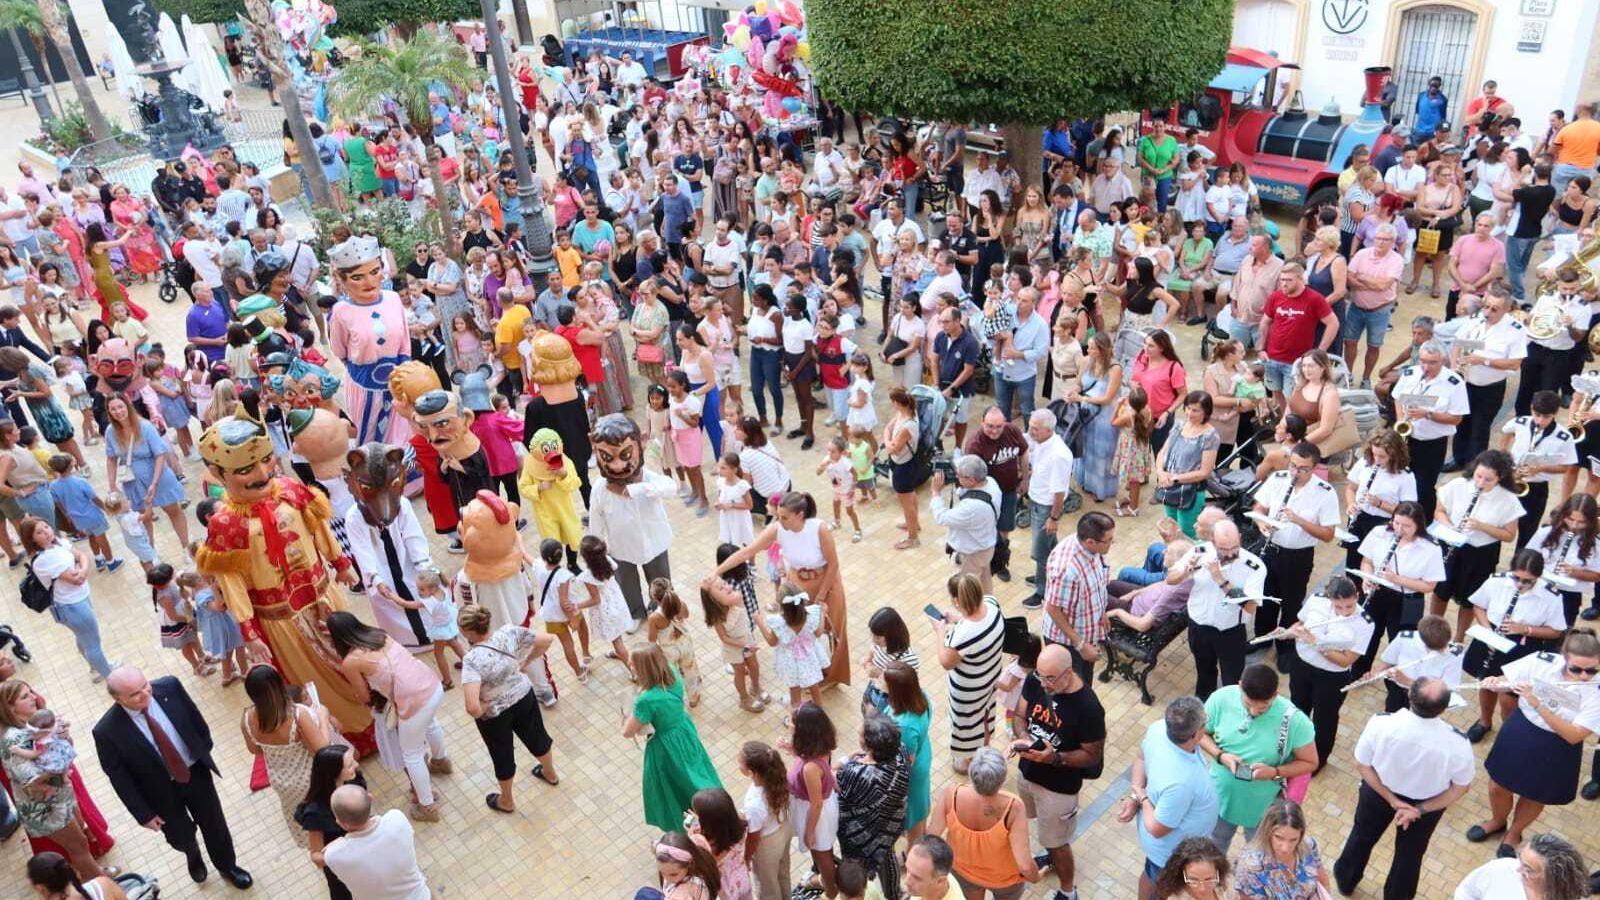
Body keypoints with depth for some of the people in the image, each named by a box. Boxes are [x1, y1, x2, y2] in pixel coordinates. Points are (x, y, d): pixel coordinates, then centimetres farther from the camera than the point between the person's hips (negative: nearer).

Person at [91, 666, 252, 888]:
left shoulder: (169, 686, -23)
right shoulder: (107, 731, -28)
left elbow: (196, 719, -3)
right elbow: (118, 777, -15)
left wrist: (205, 753, 7)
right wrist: (144, 813, -9)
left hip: (196, 772, 2)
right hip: (160, 791, -1)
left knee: (215, 825, 20)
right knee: (181, 837, 22)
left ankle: (227, 866, 49)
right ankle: (194, 856, 59)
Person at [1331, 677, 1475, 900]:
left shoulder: (1380, 724, -34)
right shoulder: (1457, 744, -34)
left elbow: (1362, 764, -19)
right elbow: (1460, 788, -17)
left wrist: (1392, 799, -11)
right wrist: (1420, 809, -12)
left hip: (1379, 790, 0)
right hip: (1427, 801, 0)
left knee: (1362, 835, 29)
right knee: (1410, 852, 28)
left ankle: (1345, 881, 53)